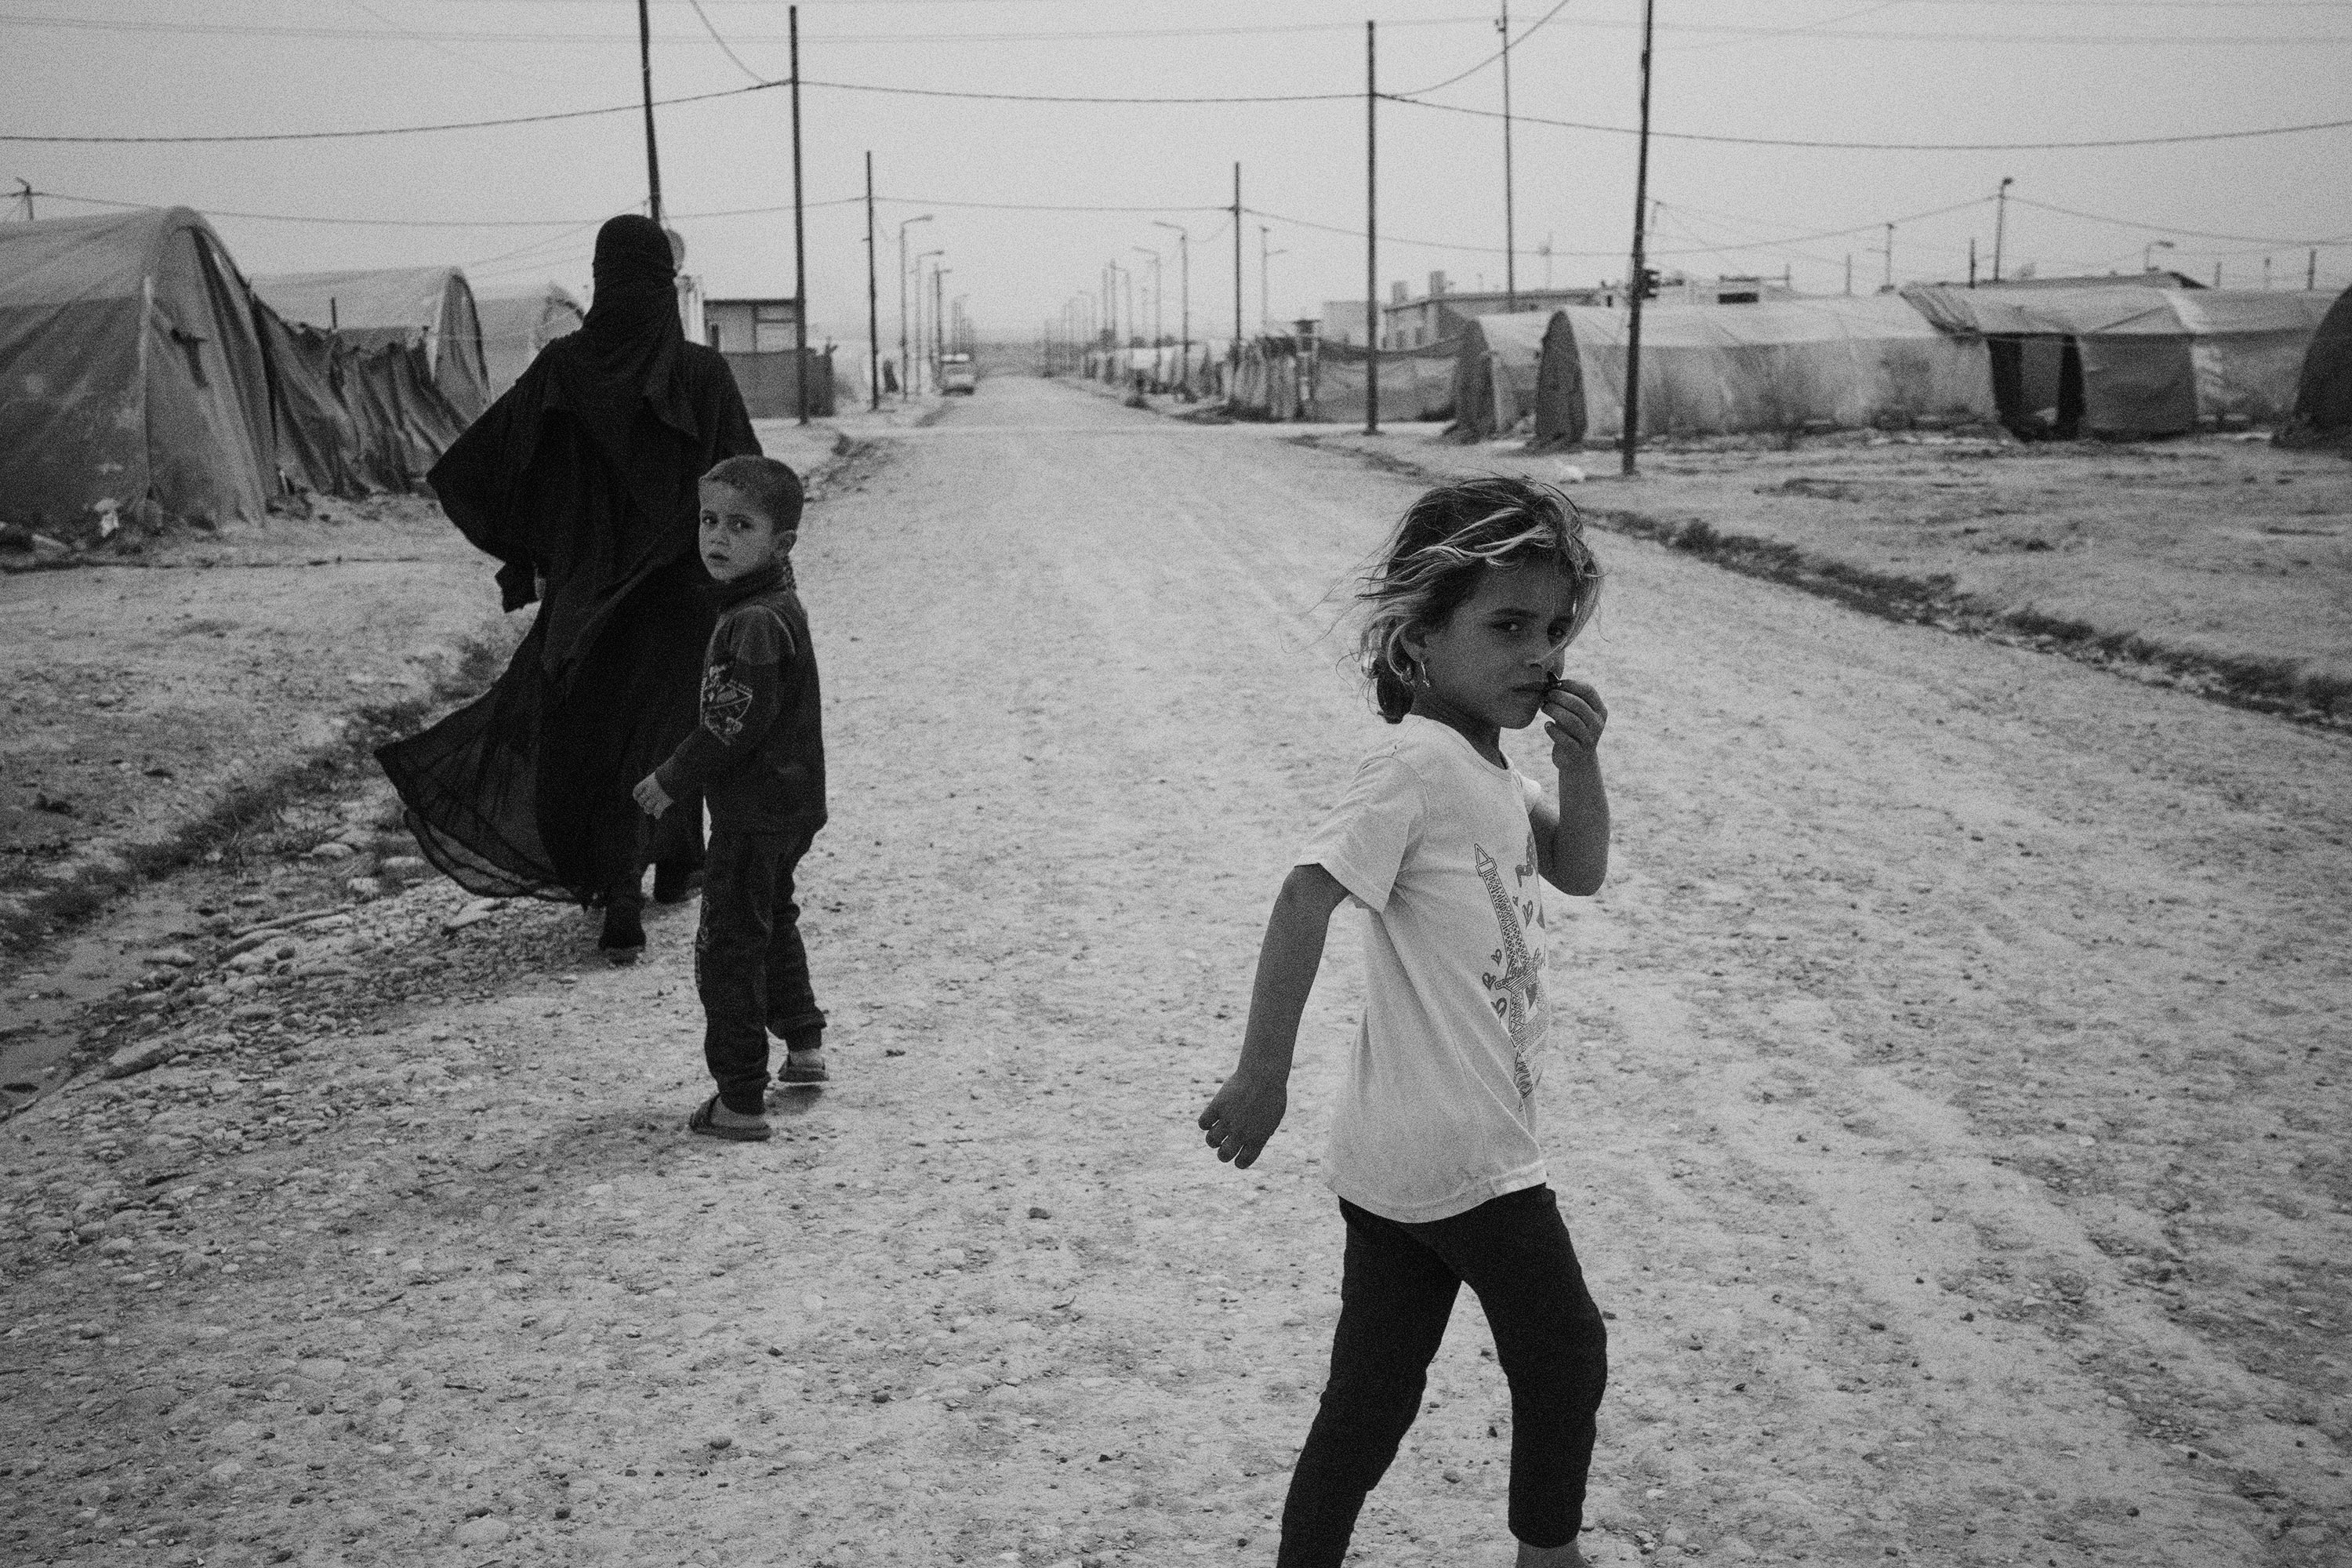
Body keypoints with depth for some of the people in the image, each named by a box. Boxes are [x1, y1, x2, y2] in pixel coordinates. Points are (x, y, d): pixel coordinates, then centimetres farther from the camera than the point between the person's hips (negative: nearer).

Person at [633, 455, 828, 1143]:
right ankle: (804, 1045, 43)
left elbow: (734, 725, -25)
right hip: (790, 804, 10)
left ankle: (740, 1103, 3)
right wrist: (684, 775, 18)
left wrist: (673, 779, -13)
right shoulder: (778, 606, 9)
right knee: (773, 922, 28)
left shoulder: (754, 623, -24)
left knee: (729, 948, -3)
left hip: (754, 815, -10)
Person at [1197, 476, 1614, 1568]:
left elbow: (1580, 871, 18)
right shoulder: (1417, 761, -19)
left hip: (1397, 1156, 8)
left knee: (1372, 1398, 14)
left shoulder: (1488, 770, 10)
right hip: (1465, 1154, -8)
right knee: (1566, 1354, 13)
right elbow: (1308, 895, -24)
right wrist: (1263, 1077, -25)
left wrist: (1581, 763, 0)